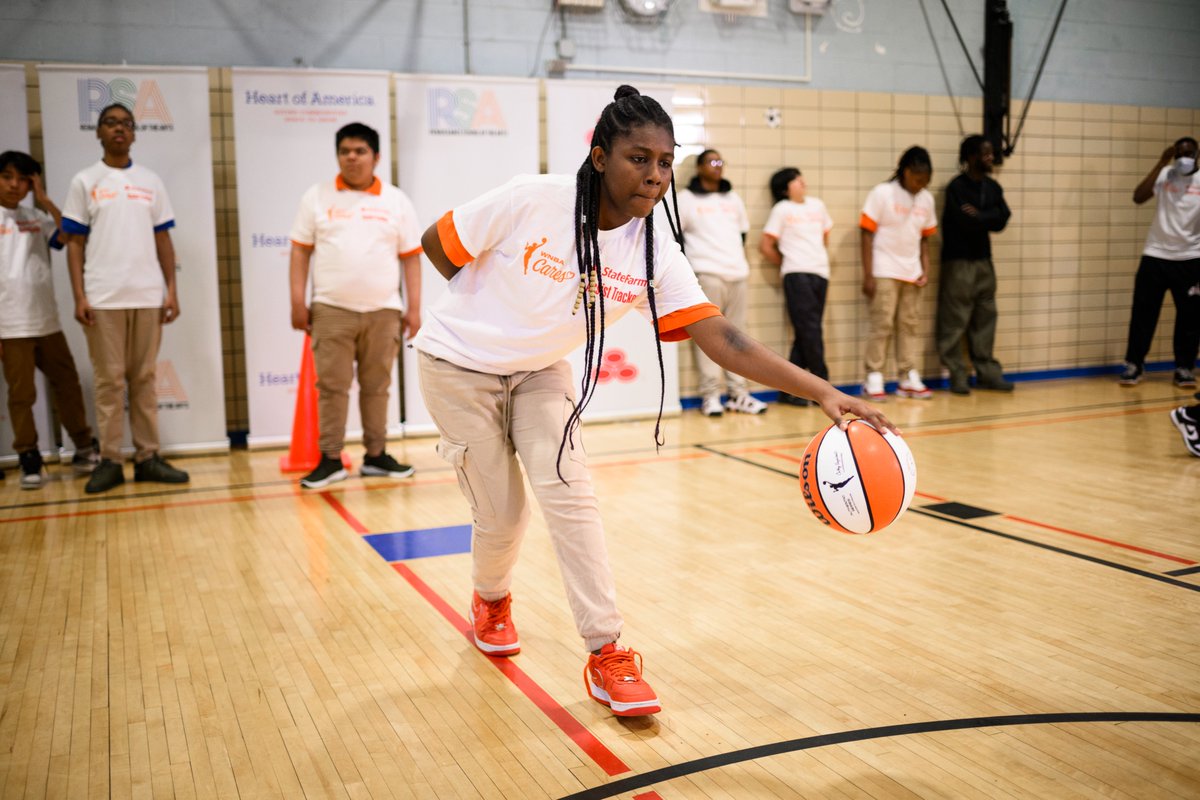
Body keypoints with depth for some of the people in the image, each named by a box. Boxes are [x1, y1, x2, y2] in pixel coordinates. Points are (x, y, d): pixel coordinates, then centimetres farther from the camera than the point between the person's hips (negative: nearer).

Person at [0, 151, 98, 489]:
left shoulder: (35, 217, 12)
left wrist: (45, 200, -3)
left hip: (47, 321, 4)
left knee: (67, 384, 10)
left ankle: (84, 449, 21)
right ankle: (29, 460, 11)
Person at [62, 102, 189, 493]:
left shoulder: (151, 182, 11)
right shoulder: (84, 182, 6)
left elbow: (163, 240, 11)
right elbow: (75, 243, 3)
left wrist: (171, 290, 2)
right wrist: (79, 297, -6)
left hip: (148, 296, 2)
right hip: (102, 298, -2)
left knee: (145, 378, 4)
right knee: (109, 379, 0)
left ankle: (147, 457, 9)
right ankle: (109, 461, 6)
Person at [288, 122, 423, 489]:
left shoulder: (397, 201, 7)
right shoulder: (317, 197, 6)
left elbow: (410, 257, 7)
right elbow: (301, 251, 6)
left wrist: (413, 308, 2)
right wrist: (298, 301, -2)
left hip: (383, 310, 1)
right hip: (332, 309, -1)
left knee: (377, 386, 7)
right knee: (331, 385, -1)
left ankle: (376, 455, 17)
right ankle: (330, 459, 7)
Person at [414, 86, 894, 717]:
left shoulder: (655, 256, -16)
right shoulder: (531, 201, -26)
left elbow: (721, 340, -25)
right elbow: (437, 244, -12)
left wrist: (822, 392, -35)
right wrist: (494, 308, -3)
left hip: (538, 373, 3)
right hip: (457, 364, -3)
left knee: (569, 492, -11)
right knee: (501, 513, 1)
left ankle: (606, 654, -3)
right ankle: (491, 600, 35)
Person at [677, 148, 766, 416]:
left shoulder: (733, 198, 19)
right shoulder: (686, 199, 2)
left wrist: (741, 259, 17)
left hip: (737, 274, 5)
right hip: (706, 274, -5)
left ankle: (738, 394, 8)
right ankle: (710, 395, -5)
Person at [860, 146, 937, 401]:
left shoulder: (926, 199, 8)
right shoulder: (882, 194, -7)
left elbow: (924, 238, 15)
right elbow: (867, 235, -8)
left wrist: (925, 270, 4)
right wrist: (868, 275, -12)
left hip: (912, 274, 5)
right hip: (884, 272, -5)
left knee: (909, 326, 7)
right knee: (882, 325, -5)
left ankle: (909, 379, 12)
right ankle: (874, 380, 1)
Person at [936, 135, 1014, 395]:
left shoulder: (993, 187, 12)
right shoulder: (957, 187, -8)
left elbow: (1002, 219, 0)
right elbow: (965, 222, -17)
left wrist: (979, 216, -13)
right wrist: (988, 218, -4)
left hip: (983, 260, 7)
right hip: (958, 260, -7)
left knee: (985, 318, 9)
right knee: (955, 320, -5)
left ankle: (987, 372, 15)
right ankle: (957, 375, 1)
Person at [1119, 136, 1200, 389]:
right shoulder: (1164, 175, 1)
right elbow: (1138, 197, -15)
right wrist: (1161, 163, -18)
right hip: (1155, 256, 0)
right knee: (1143, 313, 1)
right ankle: (1134, 365, 11)